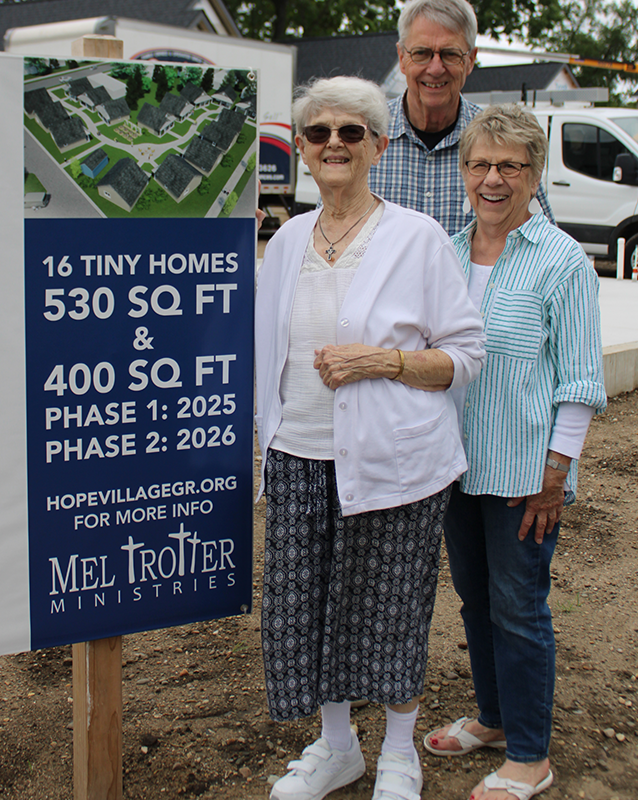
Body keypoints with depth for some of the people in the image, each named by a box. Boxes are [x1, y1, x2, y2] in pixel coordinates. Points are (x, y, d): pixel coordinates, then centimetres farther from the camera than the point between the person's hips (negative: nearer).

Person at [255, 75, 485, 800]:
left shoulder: (417, 237, -5)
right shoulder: (287, 241, 10)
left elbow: (465, 354, -5)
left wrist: (381, 361, -18)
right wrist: (271, 438, 15)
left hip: (390, 462, -4)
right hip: (299, 460, 5)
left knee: (390, 611, 7)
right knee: (299, 605, 9)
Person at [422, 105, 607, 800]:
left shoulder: (563, 261, -9)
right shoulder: (447, 253, 7)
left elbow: (580, 382, -8)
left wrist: (554, 474, -13)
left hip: (524, 470, -6)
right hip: (459, 459, 6)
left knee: (518, 606, 3)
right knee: (473, 594, 17)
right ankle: (492, 717, 37)